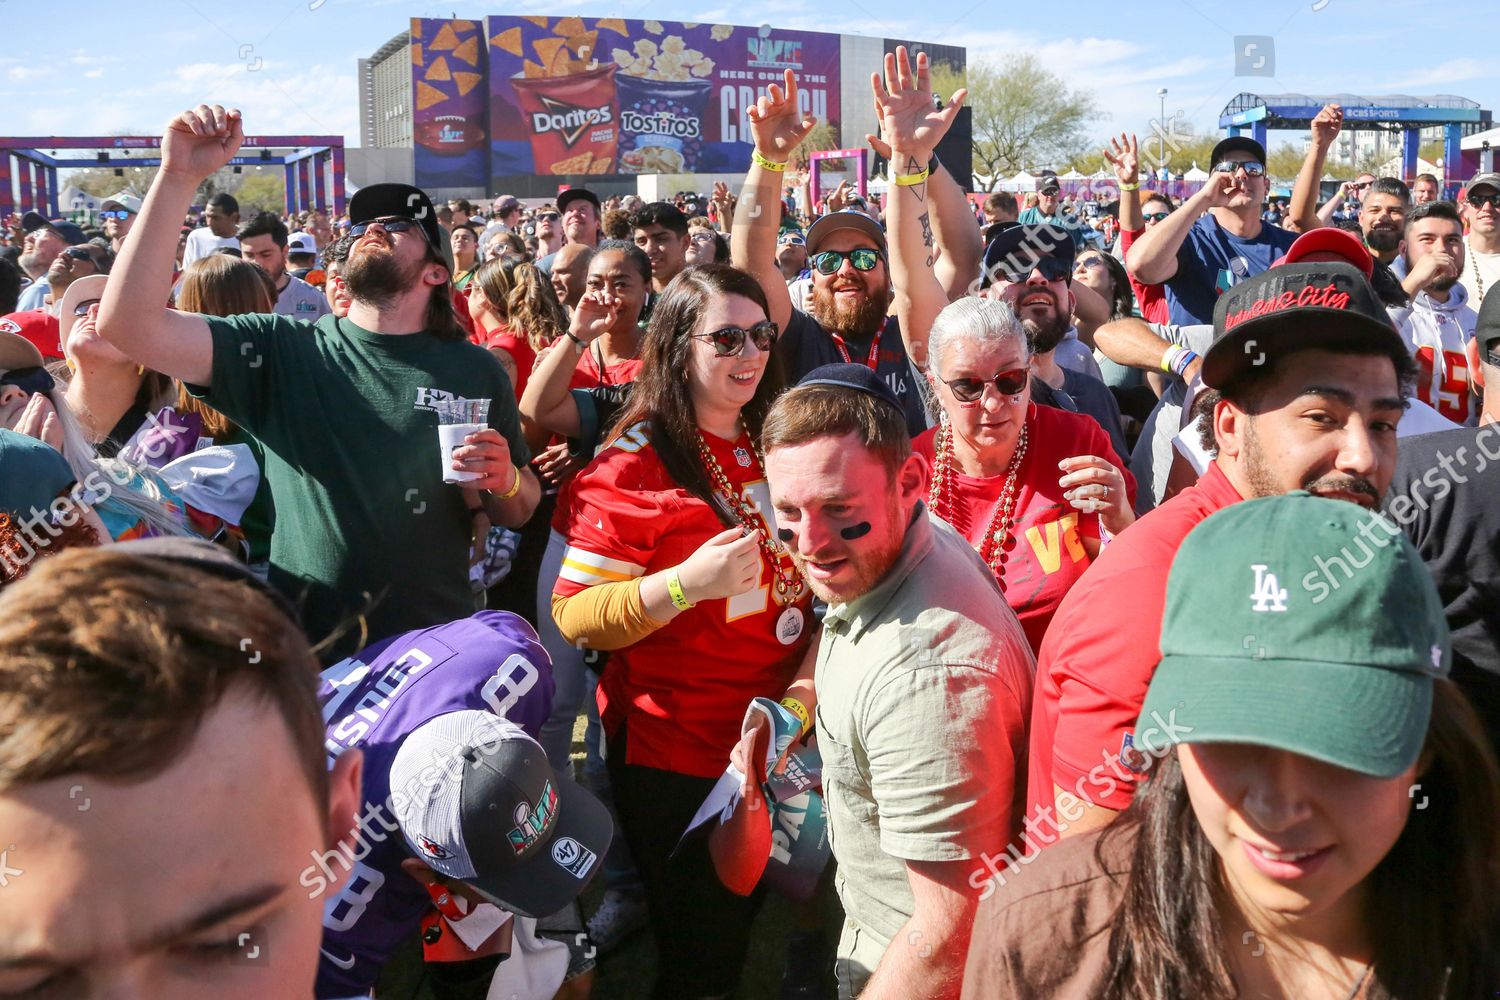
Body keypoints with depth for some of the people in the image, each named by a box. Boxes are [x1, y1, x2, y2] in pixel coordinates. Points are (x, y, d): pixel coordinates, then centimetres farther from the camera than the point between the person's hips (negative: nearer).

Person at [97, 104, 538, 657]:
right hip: (303, 652, 0)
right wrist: (178, 177, -21)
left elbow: (518, 513, 6)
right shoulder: (284, 348, -3)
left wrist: (505, 481, -17)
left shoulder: (475, 372, -2)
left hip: (435, 652, 0)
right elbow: (128, 325, -15)